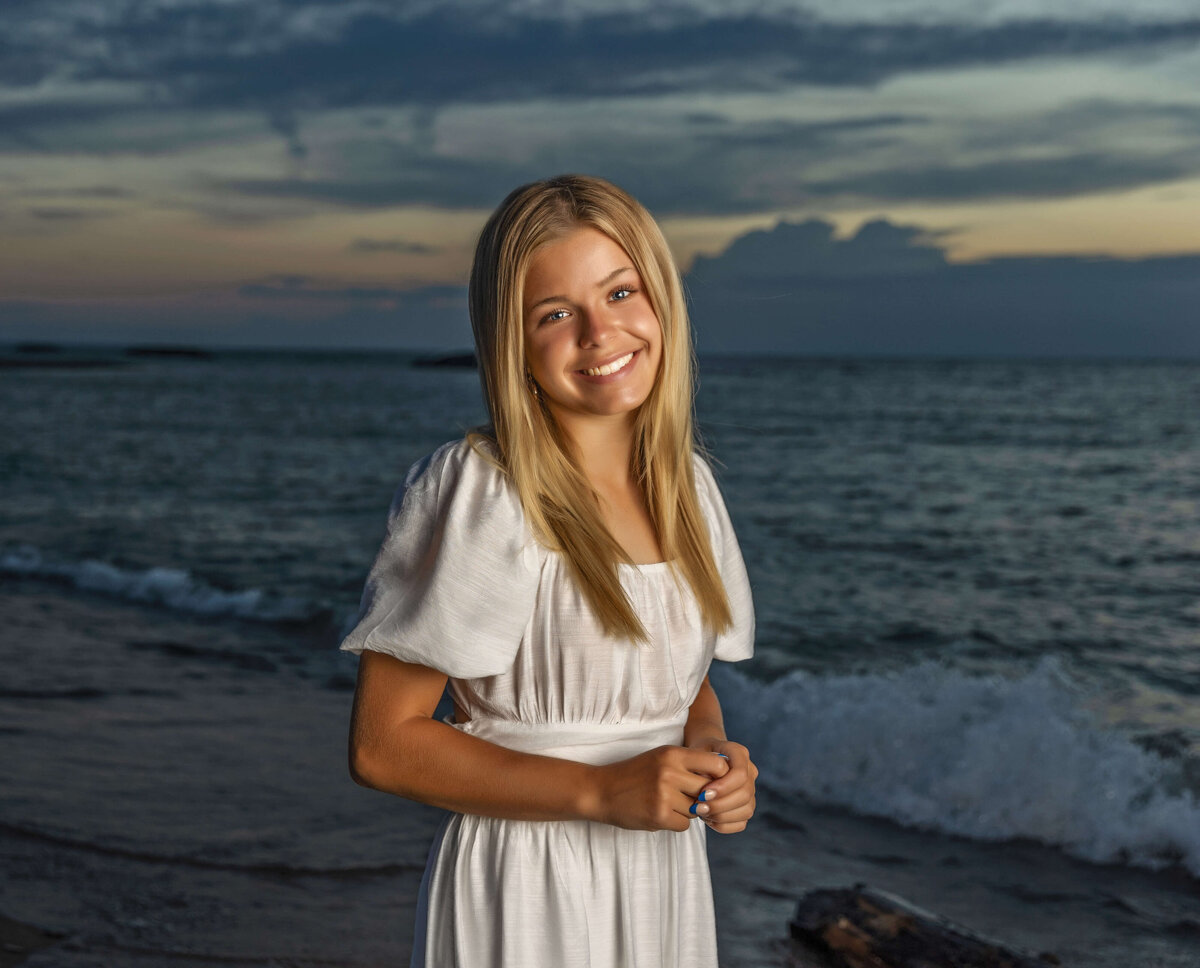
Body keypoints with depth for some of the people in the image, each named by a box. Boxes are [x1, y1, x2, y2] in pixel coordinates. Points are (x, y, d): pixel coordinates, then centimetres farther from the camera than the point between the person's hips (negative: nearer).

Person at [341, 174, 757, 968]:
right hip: (523, 898, -5)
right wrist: (600, 791, -21)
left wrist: (713, 754, -5)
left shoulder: (687, 485, 3)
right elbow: (382, 745, -16)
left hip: (665, 886, 6)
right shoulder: (476, 493, -16)